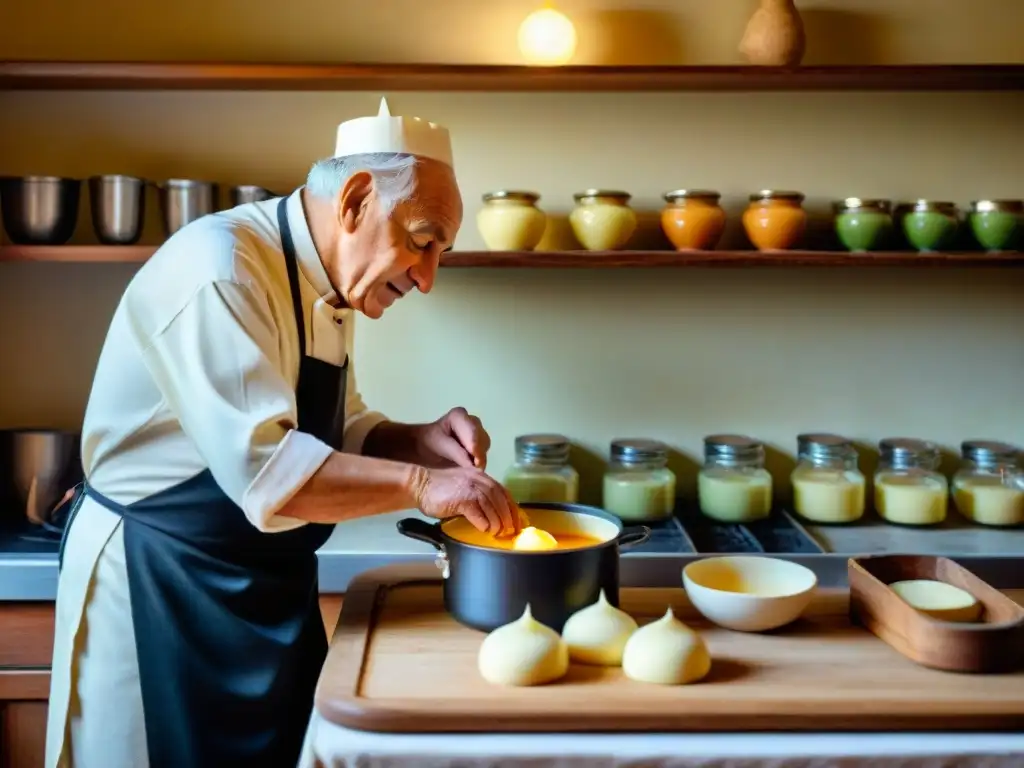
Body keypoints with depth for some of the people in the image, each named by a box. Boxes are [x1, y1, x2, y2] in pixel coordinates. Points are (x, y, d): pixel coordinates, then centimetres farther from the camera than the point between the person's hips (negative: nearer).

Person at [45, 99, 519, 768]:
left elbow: (341, 438, 13)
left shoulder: (327, 288, 7)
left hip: (263, 588, 9)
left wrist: (423, 442, -5)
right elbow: (262, 466, -30)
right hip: (158, 587, -9)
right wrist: (420, 484, -27)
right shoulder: (219, 266, -22)